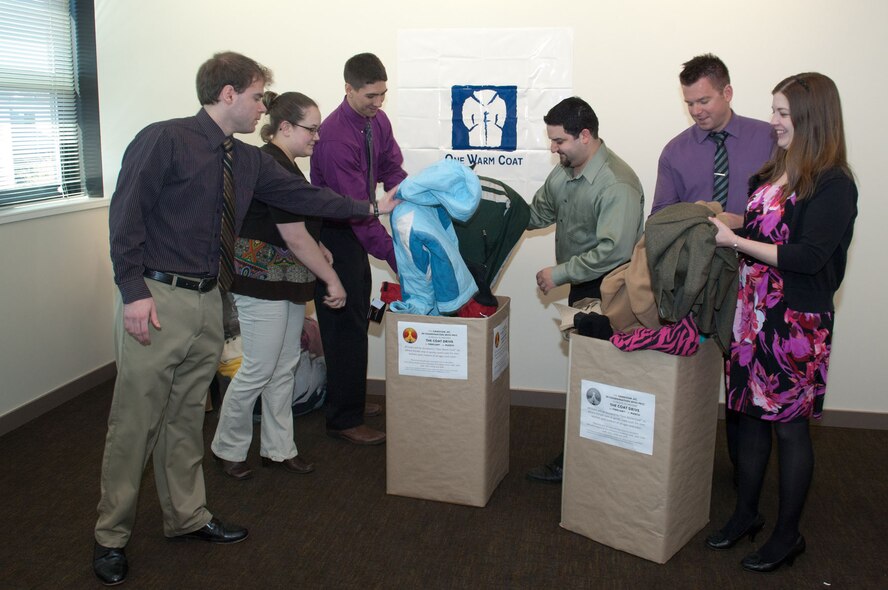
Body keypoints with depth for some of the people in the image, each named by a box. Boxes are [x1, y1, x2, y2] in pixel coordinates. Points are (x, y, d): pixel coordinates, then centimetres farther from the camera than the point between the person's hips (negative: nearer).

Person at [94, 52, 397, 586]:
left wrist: (370, 208, 13)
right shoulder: (164, 140, -10)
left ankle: (187, 516, 31)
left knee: (187, 416, 17)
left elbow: (303, 196, 15)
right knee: (136, 420, 2)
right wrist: (134, 292, -18)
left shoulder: (249, 161, 11)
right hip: (157, 298, -7)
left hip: (208, 301, 7)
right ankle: (111, 536, 18)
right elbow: (125, 215, -13)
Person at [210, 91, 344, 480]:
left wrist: (317, 248, 9)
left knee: (285, 368, 14)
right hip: (261, 283, -10)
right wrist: (332, 280, -15)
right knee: (258, 371, 0)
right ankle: (227, 449, 19)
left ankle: (278, 449, 25)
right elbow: (294, 237, -20)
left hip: (287, 282, 10)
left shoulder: (284, 163, 12)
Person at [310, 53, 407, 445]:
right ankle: (344, 420, 9)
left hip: (354, 232, 9)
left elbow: (392, 170, 3)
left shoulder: (377, 121, 0)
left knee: (356, 319, 18)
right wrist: (397, 259, -30)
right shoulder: (335, 137, -28)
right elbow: (357, 208, -30)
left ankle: (351, 400, 35)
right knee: (345, 325, -3)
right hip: (332, 236, -9)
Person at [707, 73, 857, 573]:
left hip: (796, 321, -7)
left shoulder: (834, 185, -13)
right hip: (753, 310, 7)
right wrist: (719, 224, 3)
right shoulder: (773, 172, 10)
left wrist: (736, 240, -18)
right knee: (752, 413, 15)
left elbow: (808, 257, -20)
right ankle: (746, 515, 31)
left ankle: (788, 535, 22)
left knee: (790, 424, 5)